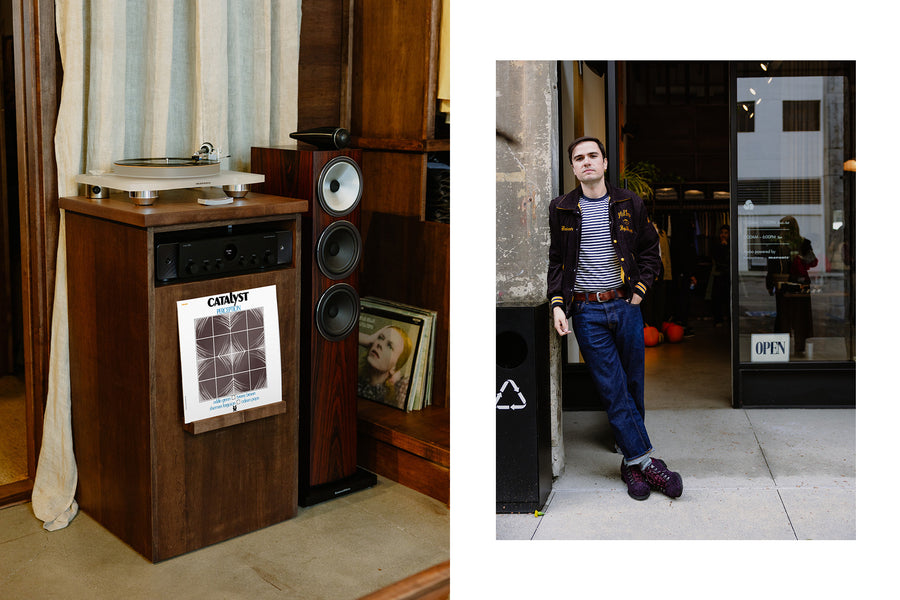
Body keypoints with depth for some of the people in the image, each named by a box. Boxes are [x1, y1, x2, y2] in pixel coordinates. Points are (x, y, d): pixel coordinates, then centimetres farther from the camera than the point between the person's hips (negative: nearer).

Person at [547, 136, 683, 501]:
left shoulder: (630, 204, 7)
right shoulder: (561, 210, 6)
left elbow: (650, 251, 14)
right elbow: (555, 260, 9)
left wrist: (640, 290, 2)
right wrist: (557, 303, -2)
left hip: (625, 306, 1)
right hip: (586, 312, -1)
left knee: (632, 387, 7)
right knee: (613, 390, -4)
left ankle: (631, 462, 19)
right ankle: (644, 460, 1)